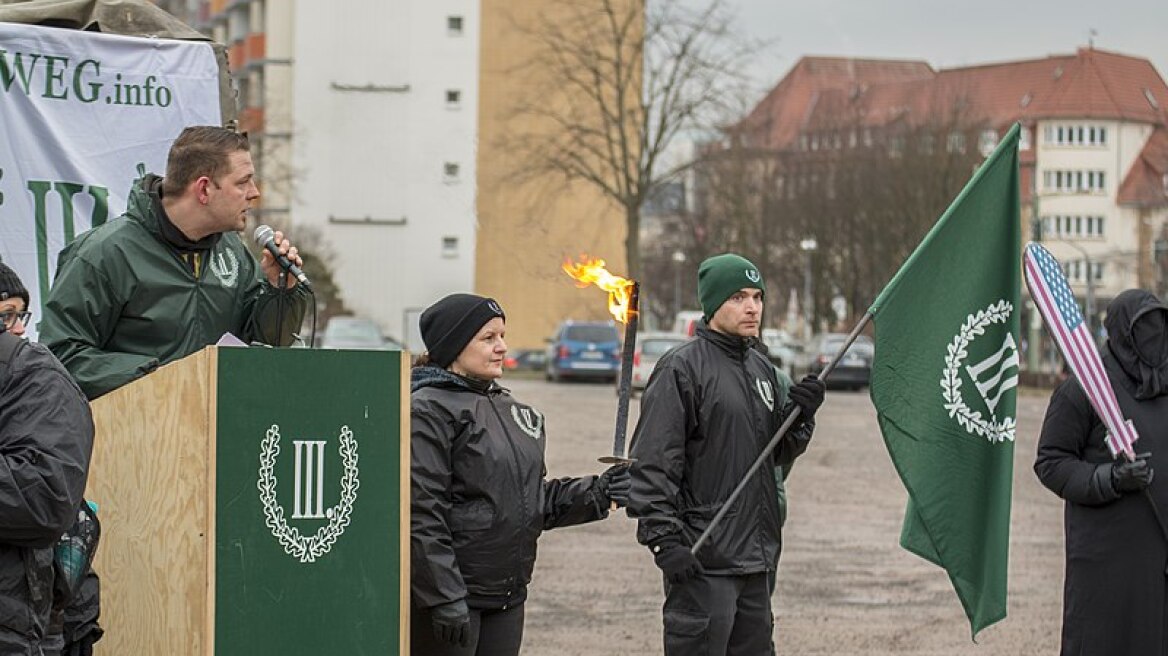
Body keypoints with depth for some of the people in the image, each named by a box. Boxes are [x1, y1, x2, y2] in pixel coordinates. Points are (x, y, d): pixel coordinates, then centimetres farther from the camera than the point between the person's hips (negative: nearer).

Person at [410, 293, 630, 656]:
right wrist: (445, 597, -22)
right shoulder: (429, 411, -12)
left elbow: (535, 501, 19)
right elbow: (422, 512, -18)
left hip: (506, 598, 8)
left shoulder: (510, 411, 16)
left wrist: (596, 493, 3)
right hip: (451, 596, -8)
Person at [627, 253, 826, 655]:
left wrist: (800, 415, 1)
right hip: (703, 561, -8)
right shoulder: (682, 368, -10)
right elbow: (653, 463, -14)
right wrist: (664, 539, -20)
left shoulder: (761, 368, 15)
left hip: (758, 557, 8)